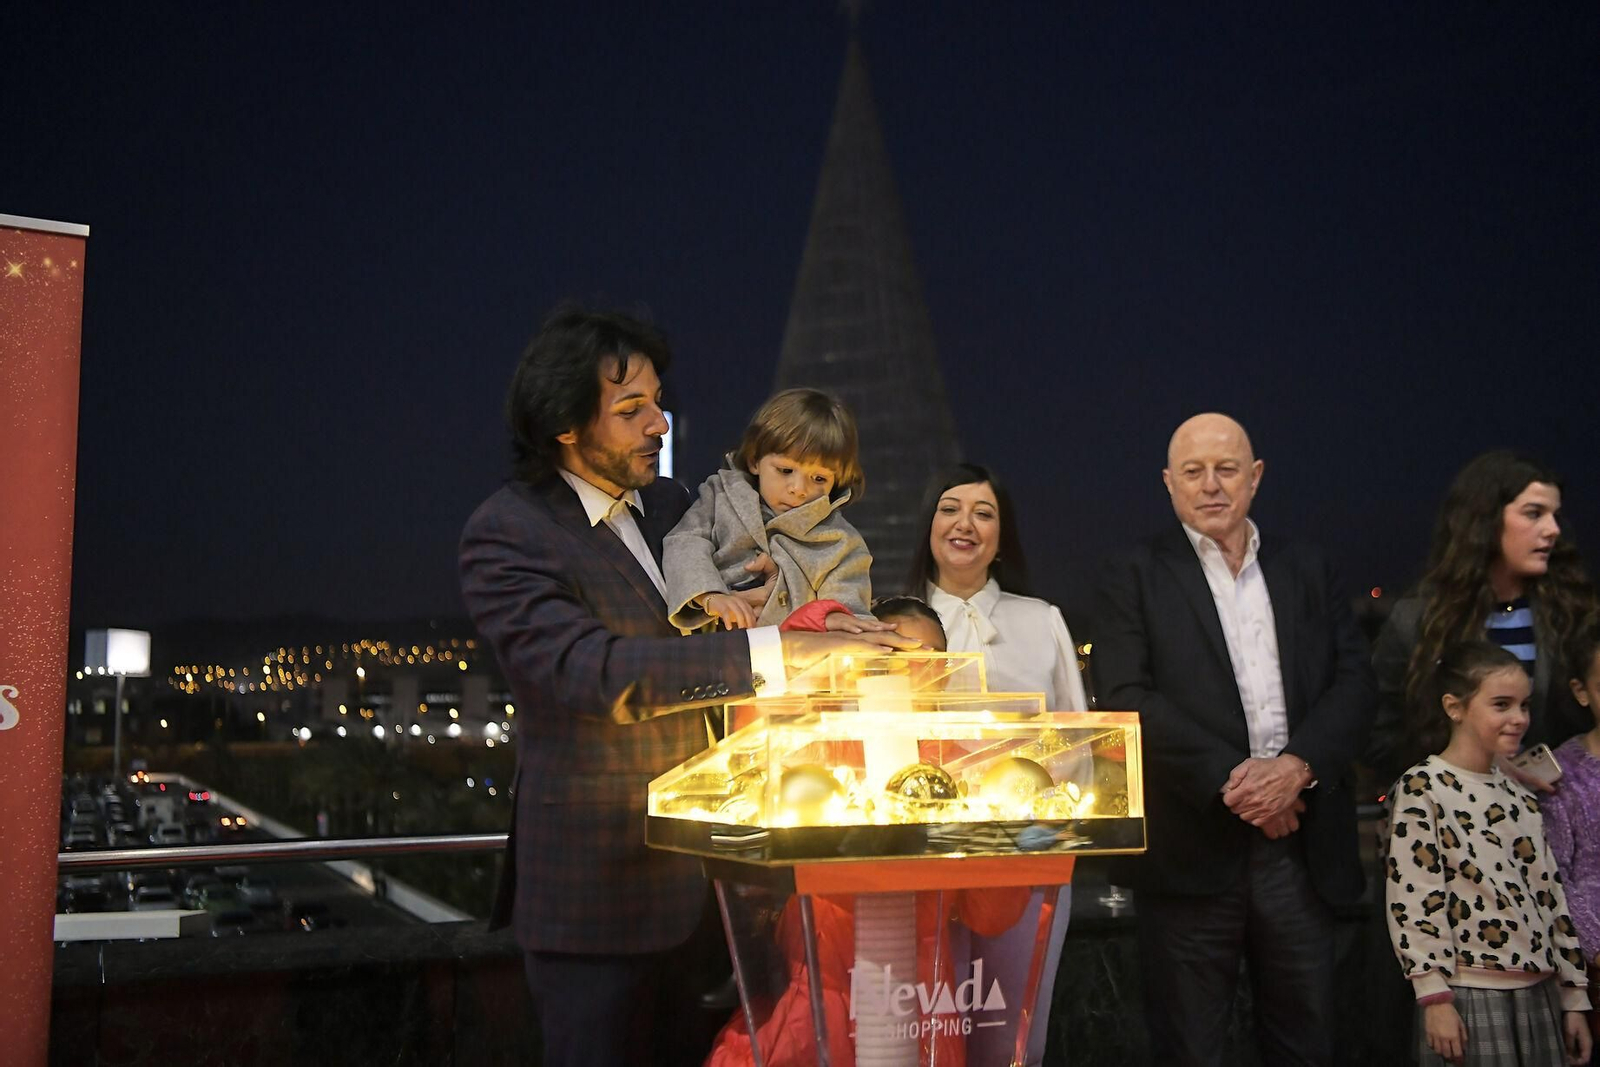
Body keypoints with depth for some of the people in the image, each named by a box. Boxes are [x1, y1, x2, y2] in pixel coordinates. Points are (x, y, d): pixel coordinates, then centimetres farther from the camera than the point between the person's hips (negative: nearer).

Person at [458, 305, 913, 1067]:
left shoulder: (670, 508, 8)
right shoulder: (505, 538, -15)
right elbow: (597, 671, -29)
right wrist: (777, 652, -33)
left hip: (690, 882, 7)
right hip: (596, 893, -7)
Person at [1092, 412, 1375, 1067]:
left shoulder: (1309, 572, 14)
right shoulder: (1134, 576, 3)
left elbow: (1353, 684, 6)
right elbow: (1126, 698, -9)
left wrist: (1297, 766, -12)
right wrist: (1230, 777, -15)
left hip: (1300, 842, 3)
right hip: (1191, 847, -3)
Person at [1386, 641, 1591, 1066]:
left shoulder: (1521, 796, 12)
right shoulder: (1422, 789, -8)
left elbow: (1550, 897, 15)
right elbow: (1412, 899, -13)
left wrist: (1573, 998, 14)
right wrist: (1435, 998, -16)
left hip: (1539, 993, 6)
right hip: (1469, 996, -6)